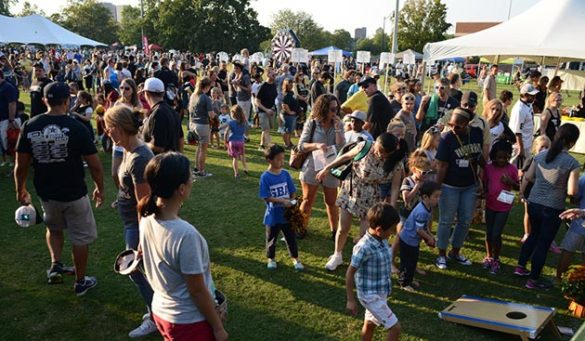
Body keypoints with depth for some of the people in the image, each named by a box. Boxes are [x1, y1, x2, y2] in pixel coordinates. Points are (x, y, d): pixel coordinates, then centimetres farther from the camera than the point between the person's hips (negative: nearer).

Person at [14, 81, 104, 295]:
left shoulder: (30, 126, -7)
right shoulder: (76, 128, -16)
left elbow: (21, 166, -2)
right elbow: (95, 166, -13)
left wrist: (20, 190, 15)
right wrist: (100, 188, 3)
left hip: (46, 193, 3)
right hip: (74, 193, -3)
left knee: (54, 228, 32)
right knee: (81, 237, 15)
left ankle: (55, 264, 17)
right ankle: (80, 282, 27)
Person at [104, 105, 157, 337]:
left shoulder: (139, 159, -28)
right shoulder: (130, 150, 1)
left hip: (138, 225, -9)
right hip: (132, 223, 9)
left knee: (136, 270, 7)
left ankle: (155, 319, 24)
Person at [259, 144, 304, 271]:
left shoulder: (285, 174, -4)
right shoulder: (265, 177, -16)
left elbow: (292, 192, 3)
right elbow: (266, 197, -18)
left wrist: (291, 202, -14)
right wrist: (282, 201, -25)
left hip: (287, 213, 3)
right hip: (273, 215, -3)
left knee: (291, 237, 15)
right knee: (271, 239, 16)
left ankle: (295, 259, 31)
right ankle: (271, 259, 36)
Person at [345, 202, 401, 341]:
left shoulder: (382, 240, -4)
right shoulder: (364, 247, -29)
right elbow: (350, 273, -20)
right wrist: (350, 300, -16)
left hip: (381, 293, 8)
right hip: (371, 296, -8)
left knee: (370, 324, 24)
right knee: (395, 328, -3)